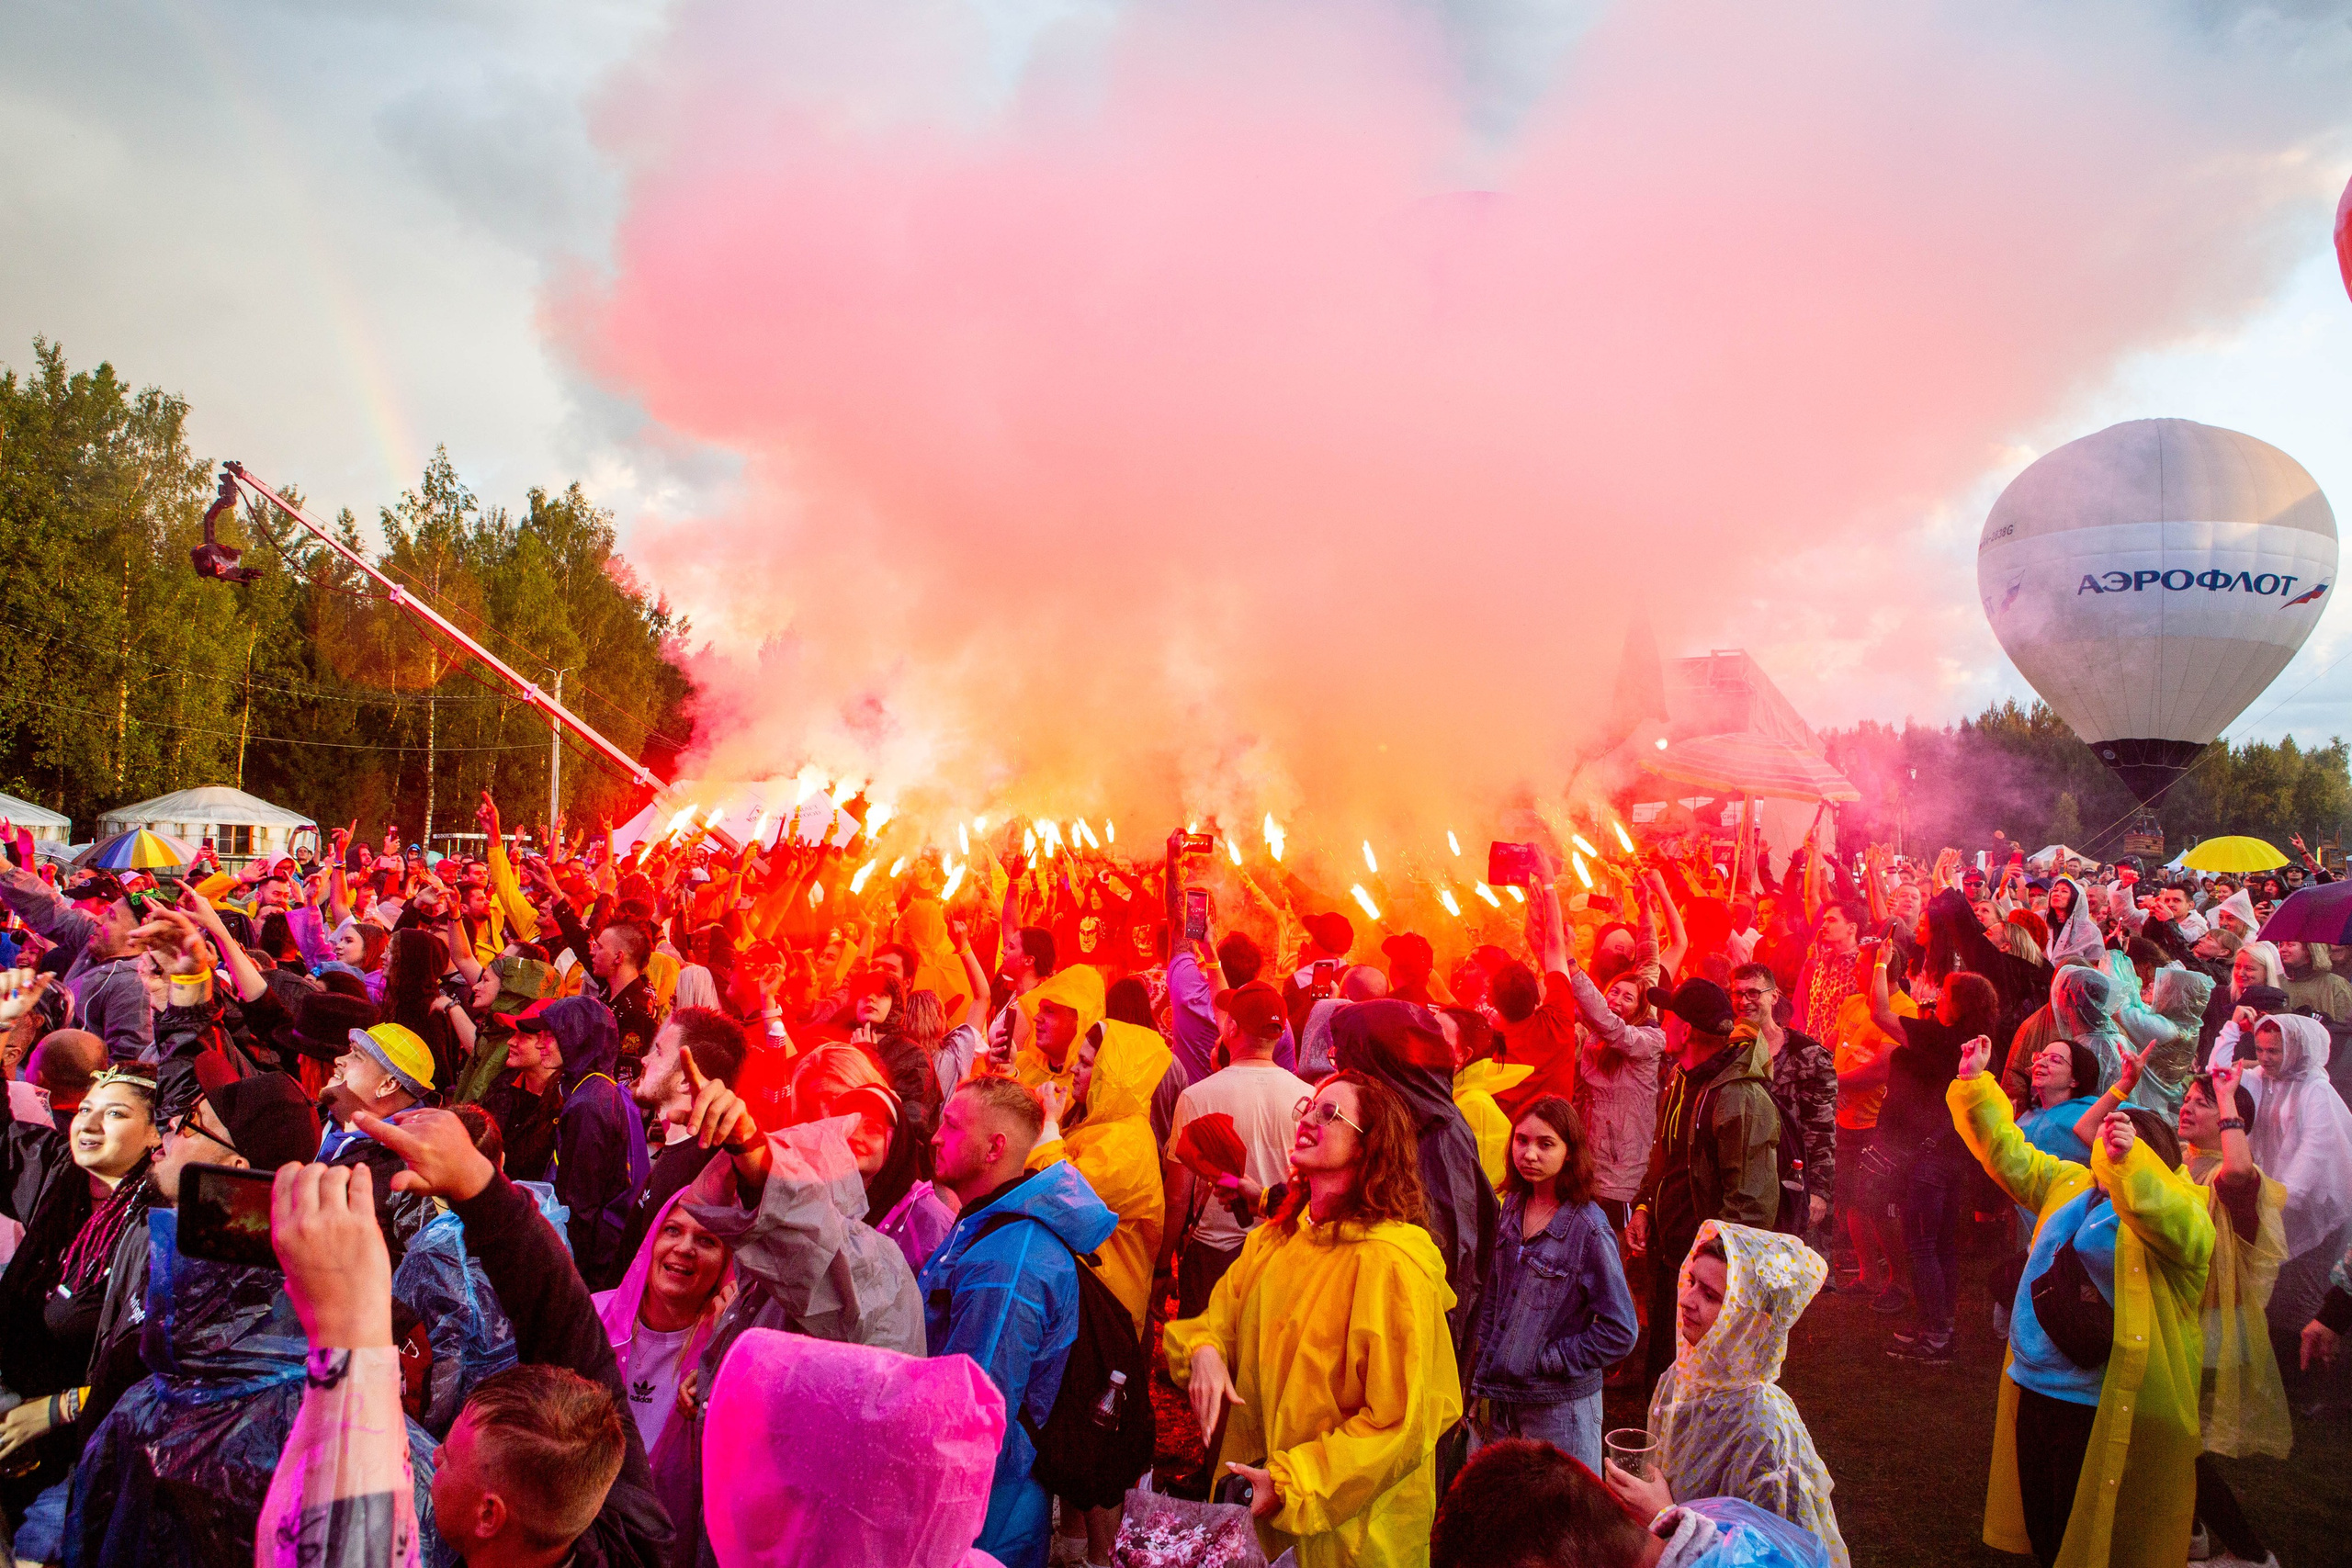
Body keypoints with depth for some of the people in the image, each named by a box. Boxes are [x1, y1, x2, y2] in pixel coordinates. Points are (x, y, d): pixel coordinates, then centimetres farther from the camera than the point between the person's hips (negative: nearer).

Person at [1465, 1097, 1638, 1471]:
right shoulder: (1512, 1206, 0)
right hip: (1497, 1394, 5)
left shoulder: (1589, 1230, -18)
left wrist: (1549, 1360, -12)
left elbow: (1620, 1332, -16)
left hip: (1559, 1402, -5)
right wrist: (1484, 1346, 4)